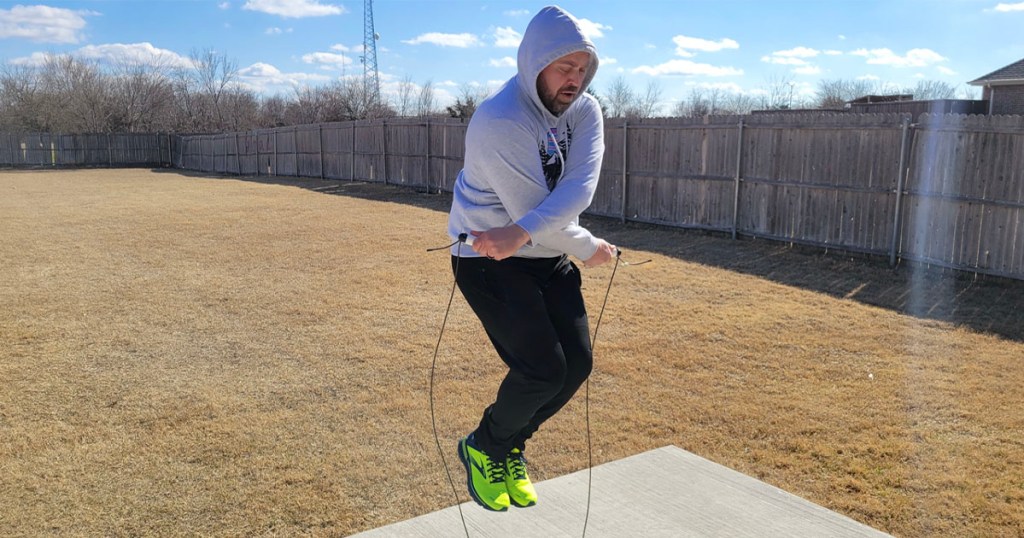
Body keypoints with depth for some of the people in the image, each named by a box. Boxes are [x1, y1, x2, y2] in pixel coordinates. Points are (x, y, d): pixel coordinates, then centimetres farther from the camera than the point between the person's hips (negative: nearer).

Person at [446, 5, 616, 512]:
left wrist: (519, 234, -39)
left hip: (548, 257, 7)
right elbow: (532, 211, -25)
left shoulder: (585, 111, -6)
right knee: (543, 370, -13)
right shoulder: (498, 122, -26)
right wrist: (591, 250, -11)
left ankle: (508, 450, 27)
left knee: (576, 364, 3)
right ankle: (482, 448, 17)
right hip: (488, 261, -7)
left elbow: (579, 189, -23)